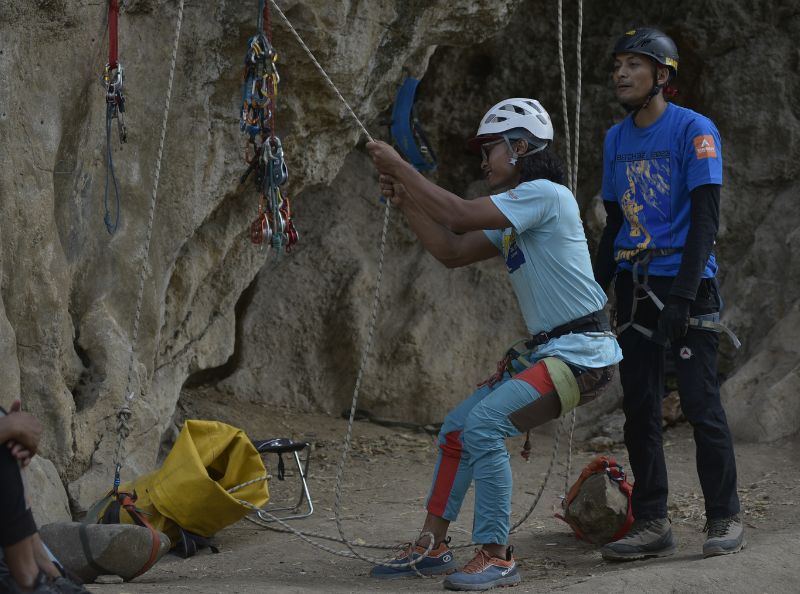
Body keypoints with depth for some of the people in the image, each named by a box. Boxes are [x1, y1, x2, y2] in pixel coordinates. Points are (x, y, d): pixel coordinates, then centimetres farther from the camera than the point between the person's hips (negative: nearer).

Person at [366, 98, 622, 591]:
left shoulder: (544, 194, -13)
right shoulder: (513, 216, 17)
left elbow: (461, 216, -21)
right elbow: (452, 252, 15)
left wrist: (400, 167, -13)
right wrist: (405, 201, 7)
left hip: (582, 352, -10)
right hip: (545, 352, 10)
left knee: (484, 426, -22)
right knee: (456, 428, 10)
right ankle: (432, 546, 18)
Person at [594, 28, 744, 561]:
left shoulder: (695, 130, -6)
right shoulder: (616, 139, 12)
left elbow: (705, 218, -12)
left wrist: (681, 296, -19)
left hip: (686, 283, -6)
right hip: (633, 285, 6)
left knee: (701, 403, -6)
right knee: (640, 408, 3)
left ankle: (726, 520, 4)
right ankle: (652, 525, 8)